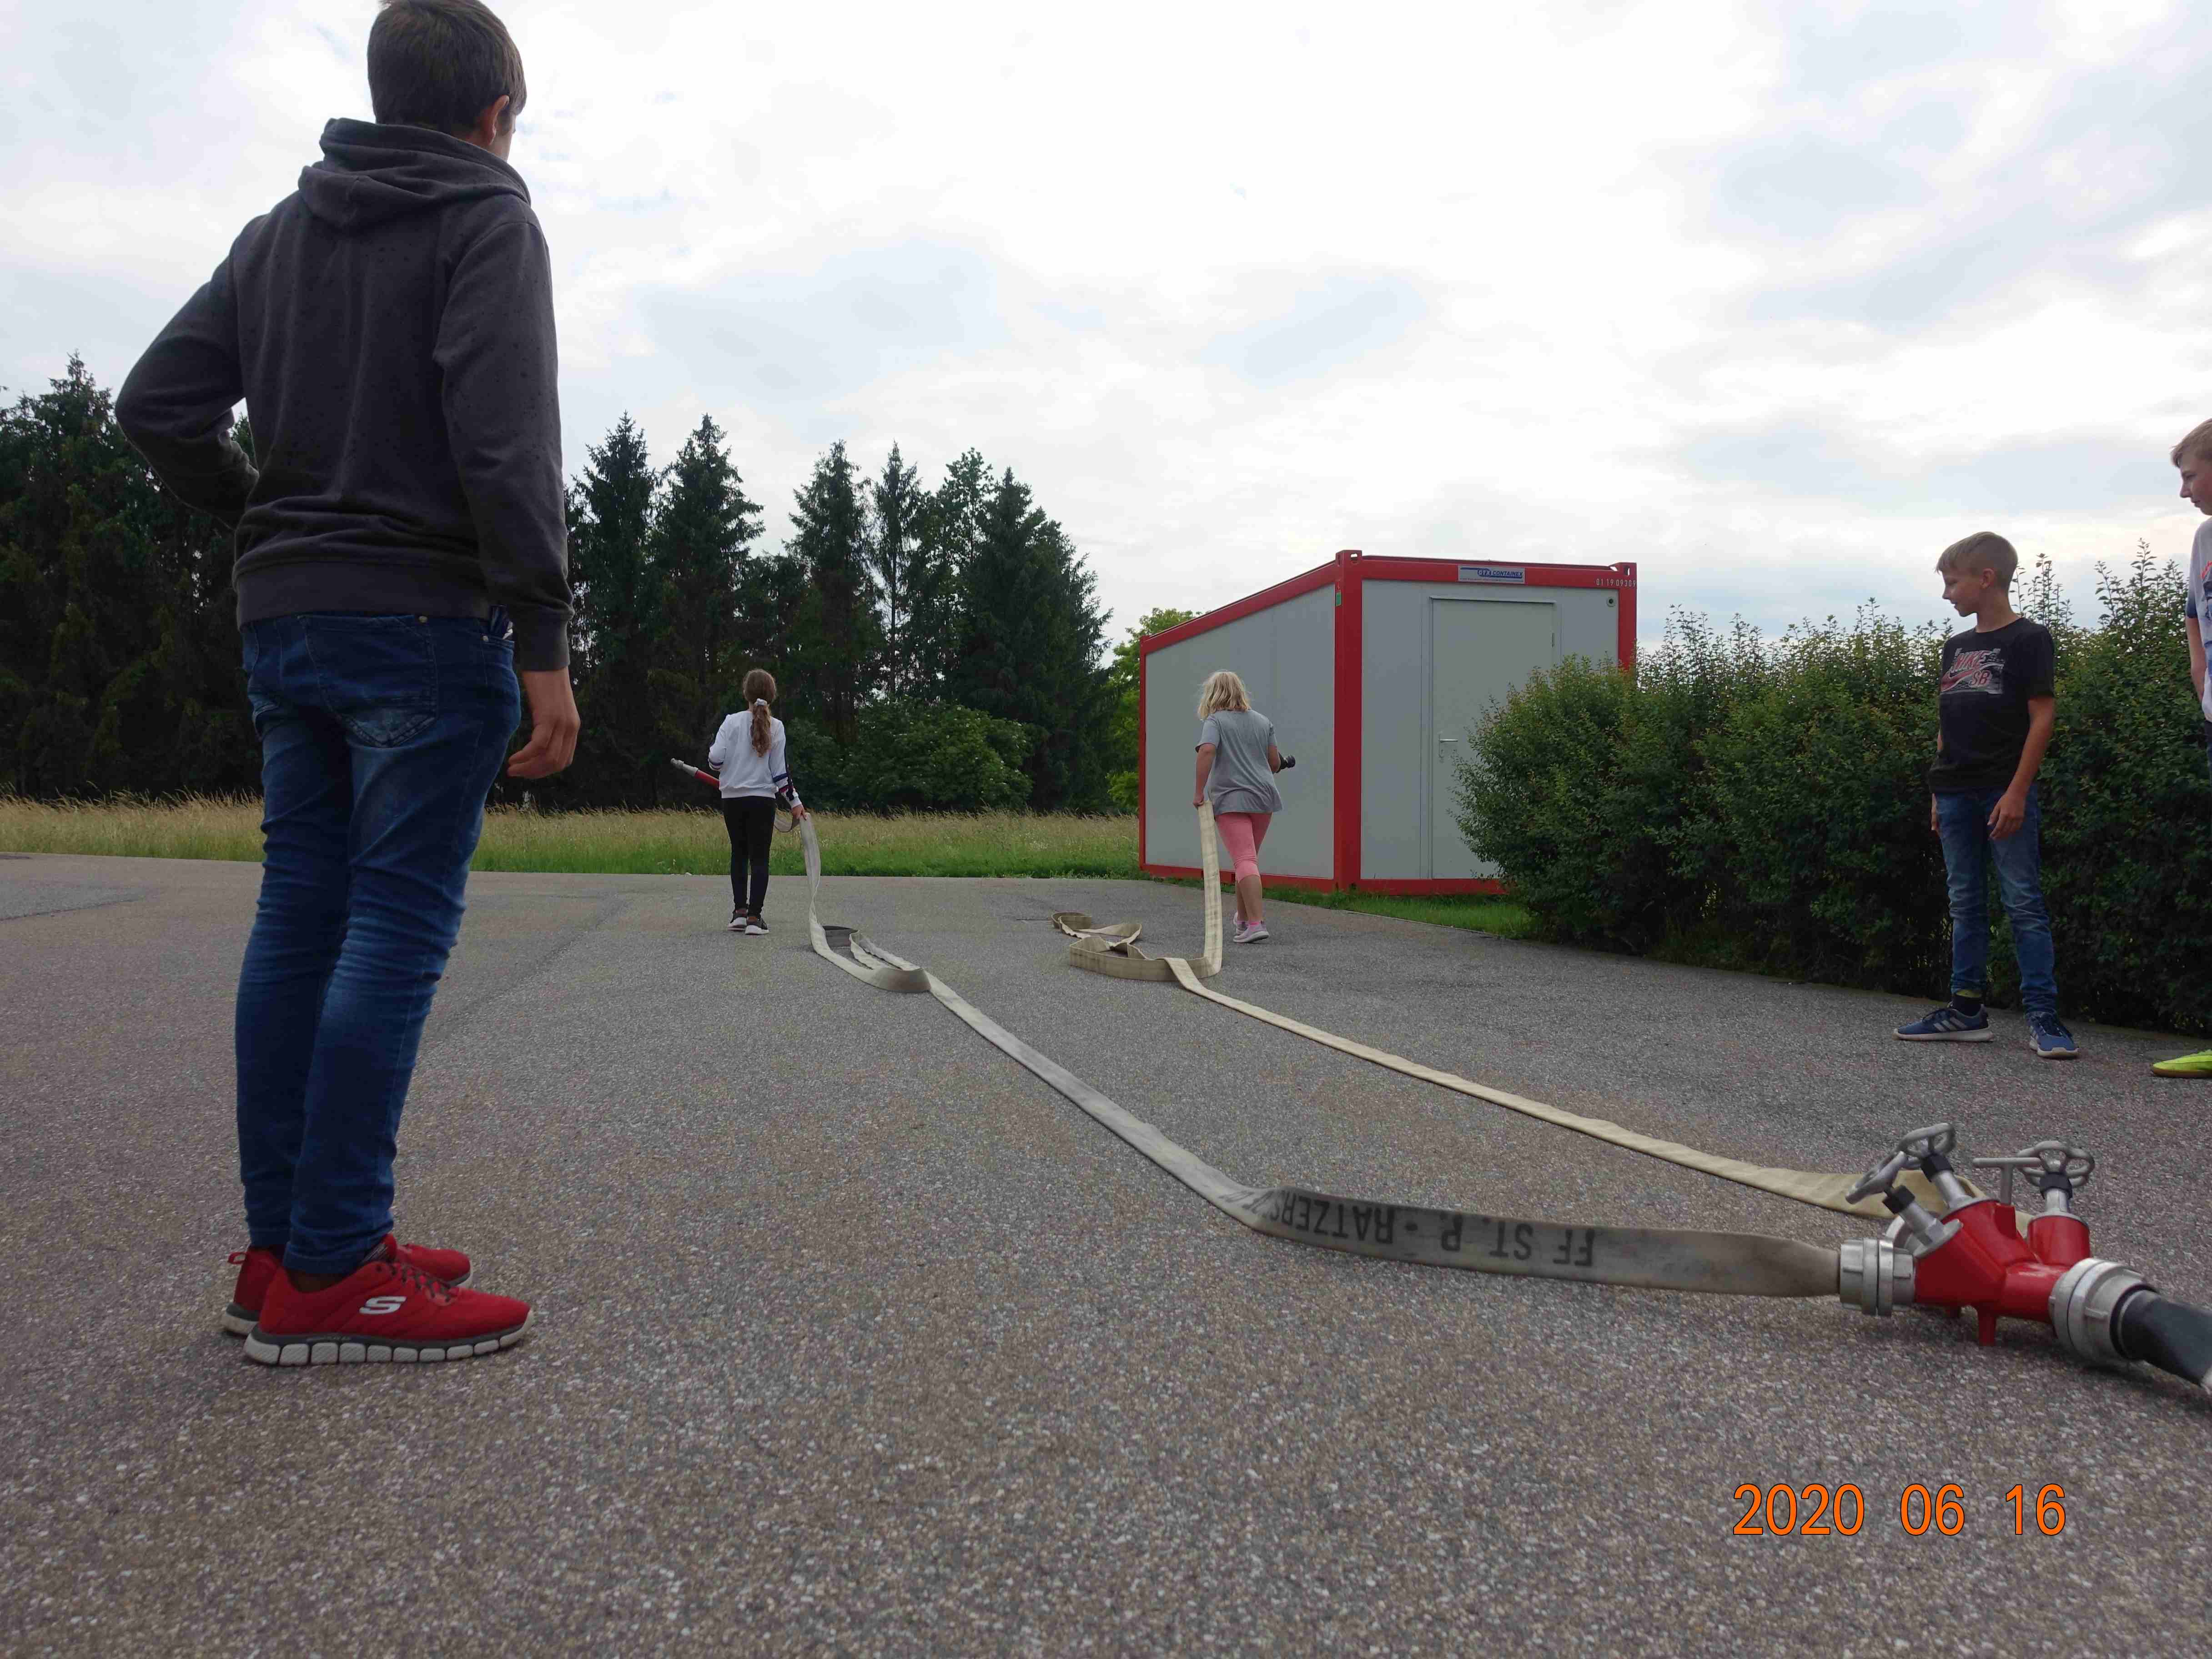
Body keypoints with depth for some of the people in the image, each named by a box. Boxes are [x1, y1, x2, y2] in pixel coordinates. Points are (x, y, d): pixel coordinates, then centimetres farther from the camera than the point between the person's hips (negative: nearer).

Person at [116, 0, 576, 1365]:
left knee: (301, 917, 8)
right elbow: (506, 444, -16)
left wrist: (269, 519, 20)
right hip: (424, 618, -7)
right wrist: (546, 646, -16)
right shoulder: (487, 222, -3)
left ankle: (282, 1246, 12)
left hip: (283, 622, 7)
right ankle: (329, 1275, -6)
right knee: (399, 925, -7)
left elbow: (159, 404, 13)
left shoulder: (279, 233, 19)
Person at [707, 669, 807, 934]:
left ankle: (739, 911, 12)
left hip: (732, 798, 1)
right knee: (760, 858, 4)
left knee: (739, 853, 17)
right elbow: (780, 771, -4)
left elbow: (716, 760, -8)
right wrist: (794, 801, 3)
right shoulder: (776, 727, -3)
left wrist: (710, 749, 15)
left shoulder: (732, 722, -5)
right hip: (763, 799, -1)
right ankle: (754, 917, -4)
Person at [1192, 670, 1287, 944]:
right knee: (1249, 858, 18)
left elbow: (1207, 750, -21)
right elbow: (1275, 762, 11)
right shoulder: (1263, 721, 13)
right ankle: (1243, 918, 28)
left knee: (1244, 860, -12)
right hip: (1263, 797, 6)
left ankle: (1256, 923, -22)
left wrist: (1199, 791, -17)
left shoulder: (1214, 721, -3)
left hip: (1231, 800, -5)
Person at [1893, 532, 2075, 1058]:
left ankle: (2042, 1016, -3)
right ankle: (1967, 1010, 15)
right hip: (1957, 793, 7)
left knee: (2024, 903, -6)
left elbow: (2042, 717, -9)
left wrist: (2017, 791, -15)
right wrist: (1938, 792, 13)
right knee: (1965, 904, 9)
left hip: (2006, 792, -7)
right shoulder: (1956, 647, 15)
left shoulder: (2029, 638, -4)